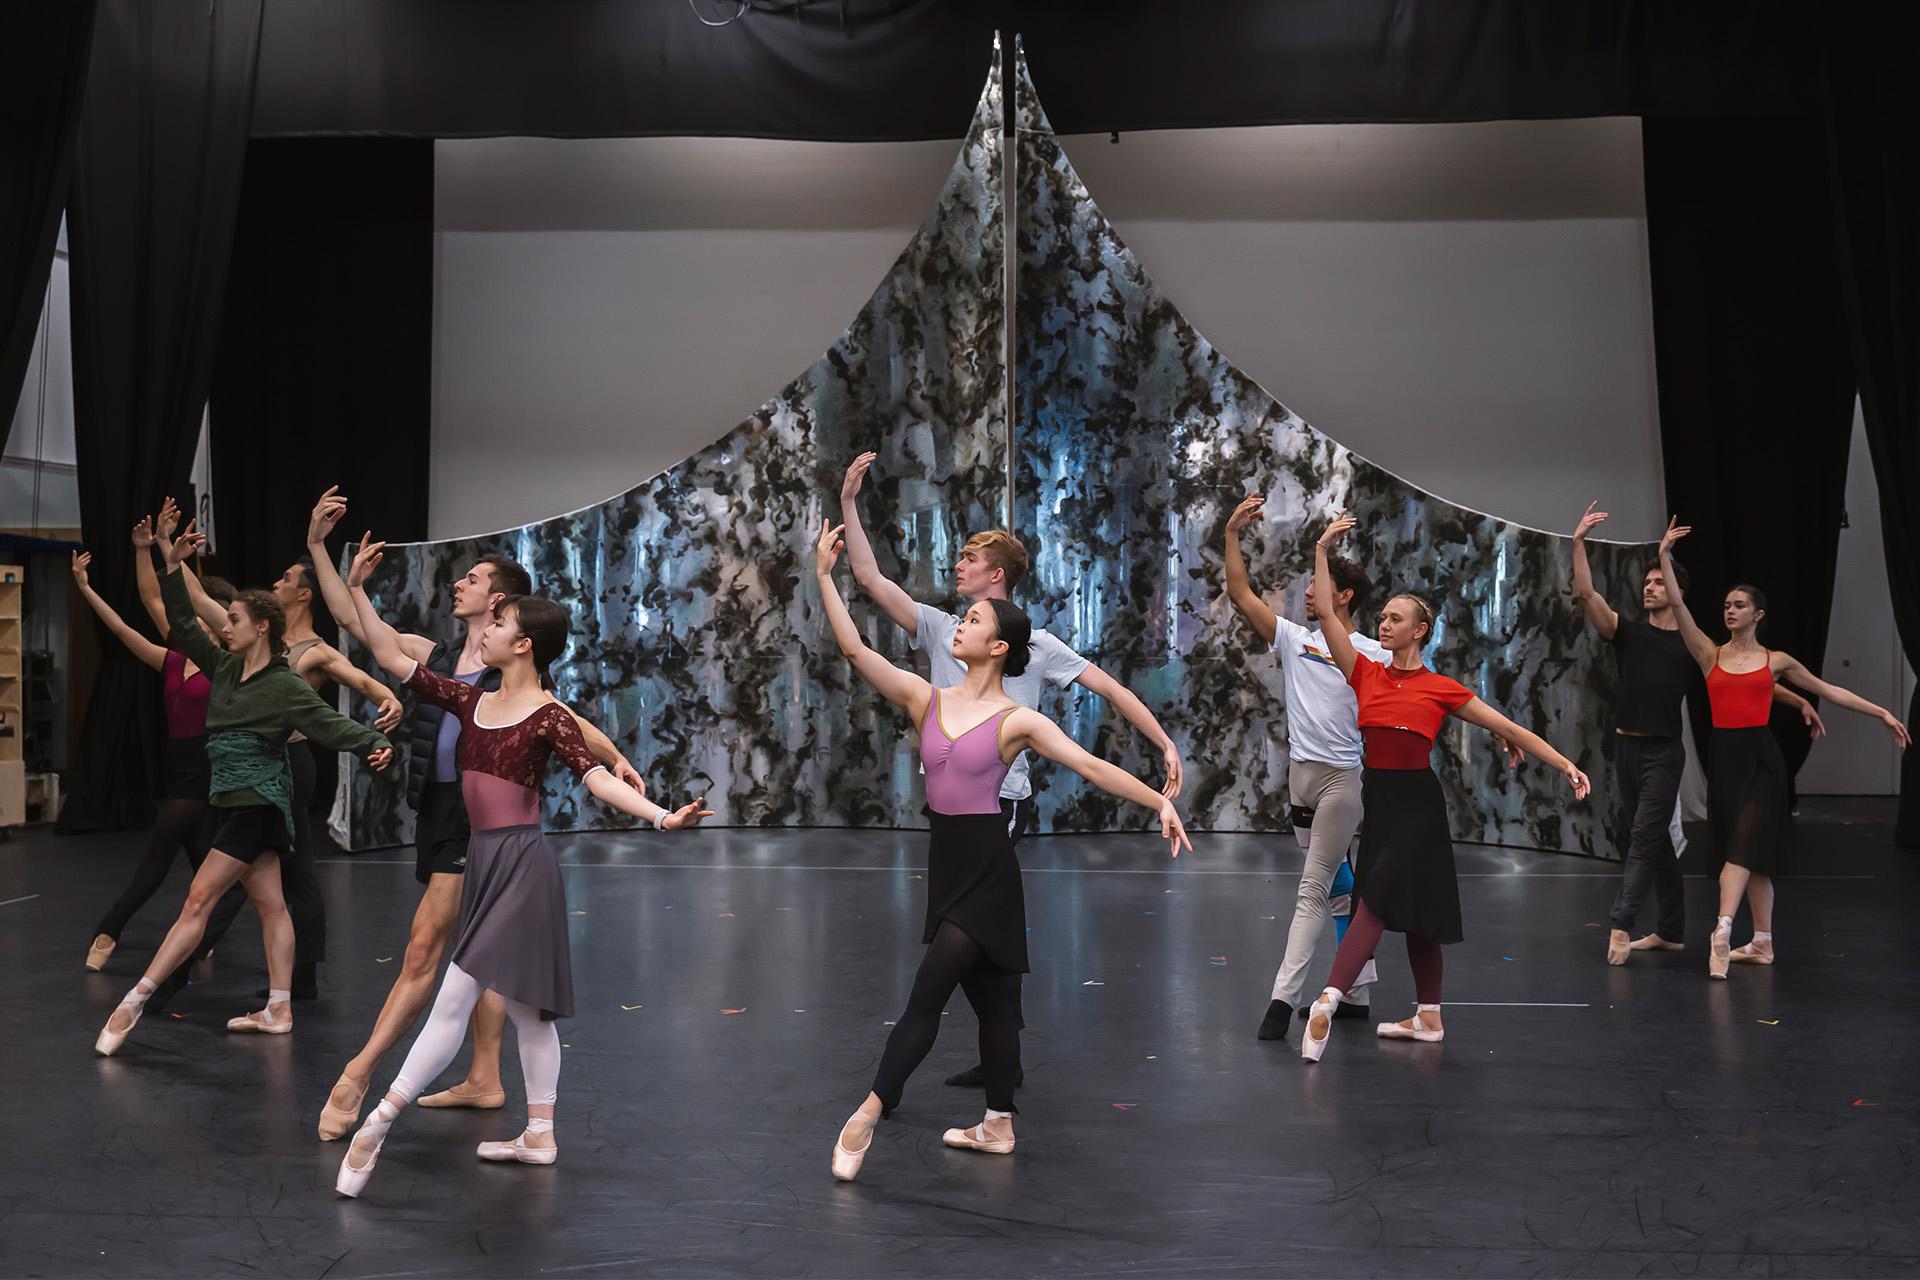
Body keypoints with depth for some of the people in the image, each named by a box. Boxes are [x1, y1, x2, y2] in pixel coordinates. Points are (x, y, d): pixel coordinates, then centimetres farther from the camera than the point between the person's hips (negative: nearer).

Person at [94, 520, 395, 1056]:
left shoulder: (285, 686, -12)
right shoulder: (226, 669, 10)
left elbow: (330, 723, -16)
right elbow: (184, 627, 14)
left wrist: (375, 743, -32)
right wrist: (172, 568, 9)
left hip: (257, 803, -8)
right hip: (237, 803, 8)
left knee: (198, 901, -7)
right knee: (269, 905, 10)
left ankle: (133, 1004, -4)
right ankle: (278, 1010, 13)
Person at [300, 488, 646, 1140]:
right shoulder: (434, 657, 11)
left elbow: (566, 720, -16)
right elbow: (353, 619, 12)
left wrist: (615, 759, -34)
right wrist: (317, 546, 7)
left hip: (479, 817, -7)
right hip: (438, 813, 7)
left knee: (423, 952, -8)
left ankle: (355, 1076, -5)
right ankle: (484, 1079, 22)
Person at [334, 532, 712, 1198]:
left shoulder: (549, 716, -10)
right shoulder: (471, 701, 9)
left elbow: (597, 778, -18)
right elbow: (394, 659, 12)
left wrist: (663, 817, -32)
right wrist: (357, 590, 9)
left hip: (521, 863, -7)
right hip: (482, 861, 7)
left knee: (454, 998, -6)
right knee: (524, 1007, 13)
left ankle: (377, 1125, -2)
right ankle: (539, 1135, 21)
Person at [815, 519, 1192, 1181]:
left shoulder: (1017, 720, -9)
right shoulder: (927, 699, 4)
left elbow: (1092, 765, -13)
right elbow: (856, 648, -1)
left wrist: (1161, 802, -22)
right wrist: (824, 574, -6)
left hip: (986, 867, -5)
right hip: (947, 863, 6)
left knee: (927, 993, -7)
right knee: (988, 997, 15)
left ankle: (868, 1112, 0)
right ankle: (999, 1125, 26)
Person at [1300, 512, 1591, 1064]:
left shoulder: (1440, 688, -4)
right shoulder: (1367, 674, 6)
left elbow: (1509, 728, 0)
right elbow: (1326, 613, 1)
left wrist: (1566, 765, -3)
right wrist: (1322, 551, -1)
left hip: (1416, 804, -5)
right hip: (1377, 798, 5)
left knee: (1375, 903, -13)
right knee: (1412, 911, 13)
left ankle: (1326, 1002, -21)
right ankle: (1428, 1017, 23)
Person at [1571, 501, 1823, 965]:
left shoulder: (1694, 645, 2)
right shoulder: (1627, 633, 5)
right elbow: (1586, 594, -7)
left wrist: (1801, 702, 4)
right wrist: (1579, 542, -15)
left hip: (1663, 752, -3)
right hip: (1627, 748, 3)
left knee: (1644, 836, -11)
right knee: (1654, 839, 10)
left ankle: (1620, 926, -16)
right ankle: (1670, 931, 18)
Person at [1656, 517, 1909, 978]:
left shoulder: (1776, 660, 6)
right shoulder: (1710, 654, 6)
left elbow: (1827, 689, 13)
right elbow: (1677, 604, -1)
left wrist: (1883, 713, 11)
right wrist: (1665, 555, -6)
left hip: (1760, 757, -2)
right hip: (1724, 756, 2)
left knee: (1744, 844, -15)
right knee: (1754, 853, 9)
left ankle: (1722, 931, -24)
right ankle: (1762, 944, 15)